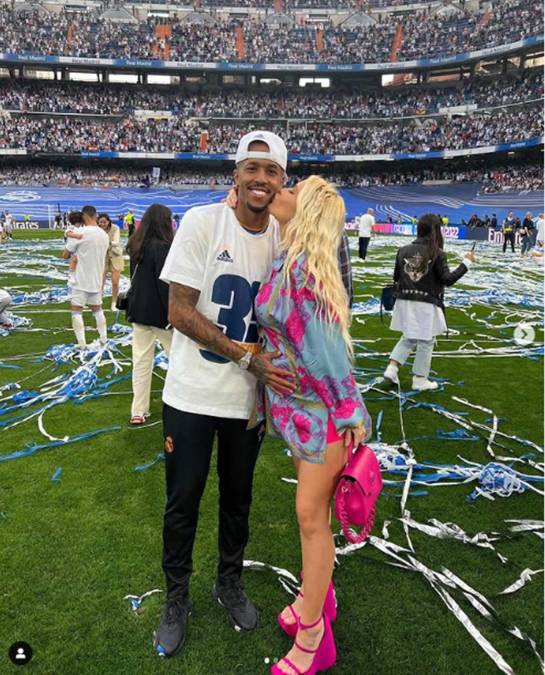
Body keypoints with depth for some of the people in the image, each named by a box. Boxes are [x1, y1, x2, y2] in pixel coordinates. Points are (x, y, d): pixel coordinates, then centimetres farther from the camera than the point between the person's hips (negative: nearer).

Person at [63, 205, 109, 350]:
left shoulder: (80, 233, -14)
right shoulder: (104, 235, 5)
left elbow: (65, 255, -7)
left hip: (80, 280, -5)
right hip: (97, 279, 6)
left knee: (76, 310, 1)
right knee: (97, 308, 19)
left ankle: (81, 343, -4)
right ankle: (103, 338, 22)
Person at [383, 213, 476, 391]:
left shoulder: (403, 250, -1)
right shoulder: (437, 254, -13)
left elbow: (396, 278, 5)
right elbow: (448, 279, -12)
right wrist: (466, 262, -3)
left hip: (405, 302, 5)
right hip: (427, 305, -4)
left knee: (408, 338, 21)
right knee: (426, 342, 11)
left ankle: (392, 368, 10)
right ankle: (420, 380, 18)